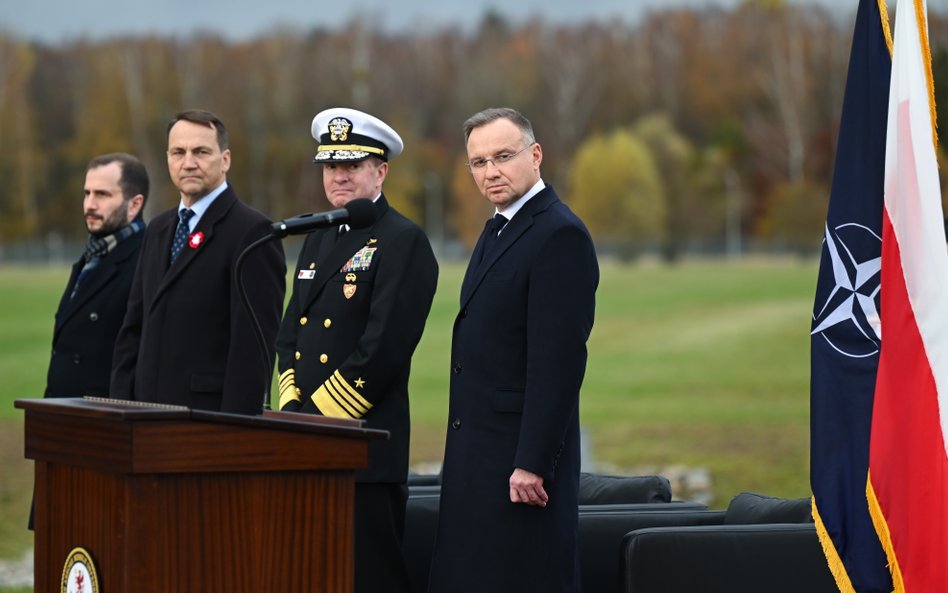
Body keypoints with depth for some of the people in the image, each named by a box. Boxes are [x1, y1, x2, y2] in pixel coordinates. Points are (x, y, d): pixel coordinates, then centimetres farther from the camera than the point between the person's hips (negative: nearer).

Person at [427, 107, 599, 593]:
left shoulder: (560, 235, -14)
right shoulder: (497, 230, 16)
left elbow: (559, 359, -20)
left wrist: (532, 464, -22)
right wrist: (465, 453, 16)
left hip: (521, 455, -9)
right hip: (476, 453, 9)